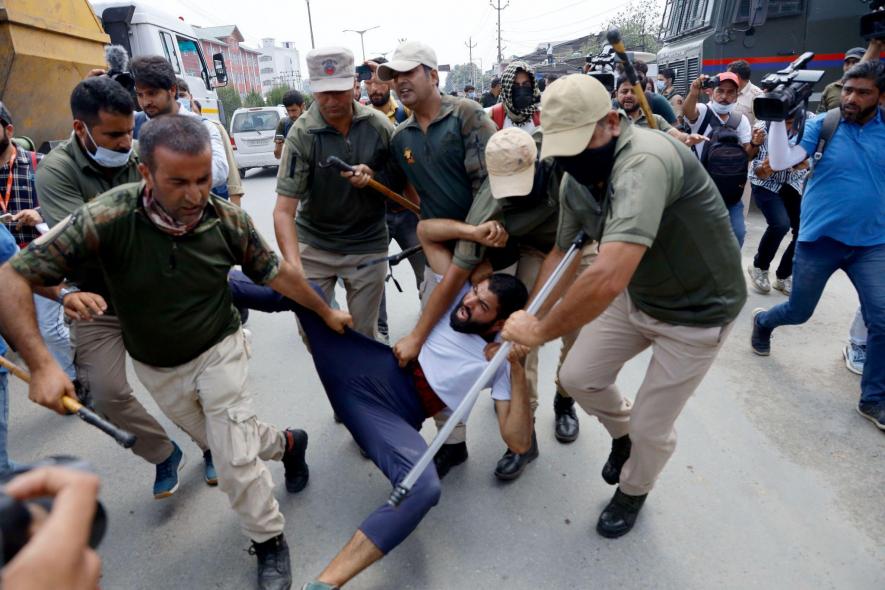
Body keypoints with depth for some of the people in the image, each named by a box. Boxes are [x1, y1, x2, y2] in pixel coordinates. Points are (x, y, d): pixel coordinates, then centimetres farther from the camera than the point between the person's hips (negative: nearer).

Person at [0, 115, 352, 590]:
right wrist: (41, 365, -30)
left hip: (218, 352, -1)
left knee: (236, 461, -4)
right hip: (155, 368, 2)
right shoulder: (106, 218, -27)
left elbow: (276, 272, -6)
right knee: (223, 443, 19)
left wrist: (326, 312, 4)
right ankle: (287, 445, 50)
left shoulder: (227, 218, -21)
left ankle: (270, 543, 22)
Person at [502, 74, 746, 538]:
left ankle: (633, 492, 39)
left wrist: (540, 332, -34)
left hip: (698, 310, -7)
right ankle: (622, 433, 41)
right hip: (636, 296, 7)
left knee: (650, 428, 4)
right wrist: (526, 322, -4)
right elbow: (561, 253, 3)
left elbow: (607, 278, -48)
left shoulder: (644, 162, -37)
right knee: (577, 378, 7)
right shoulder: (575, 180, -8)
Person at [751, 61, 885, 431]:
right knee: (798, 312, 9)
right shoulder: (822, 125, -6)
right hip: (819, 237, -2)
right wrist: (778, 119, -24)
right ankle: (762, 321, 45)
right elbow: (780, 162, -17)